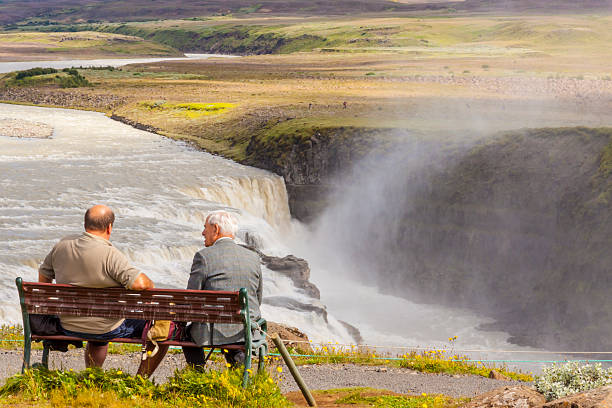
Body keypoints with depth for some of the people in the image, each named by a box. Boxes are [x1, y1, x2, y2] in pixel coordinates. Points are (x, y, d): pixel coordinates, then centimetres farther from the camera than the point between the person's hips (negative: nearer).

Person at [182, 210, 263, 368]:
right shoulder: (253, 258, 6)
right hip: (248, 332, 3)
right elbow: (257, 300, 13)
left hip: (215, 332, -3)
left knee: (189, 331, 27)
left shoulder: (204, 256, -9)